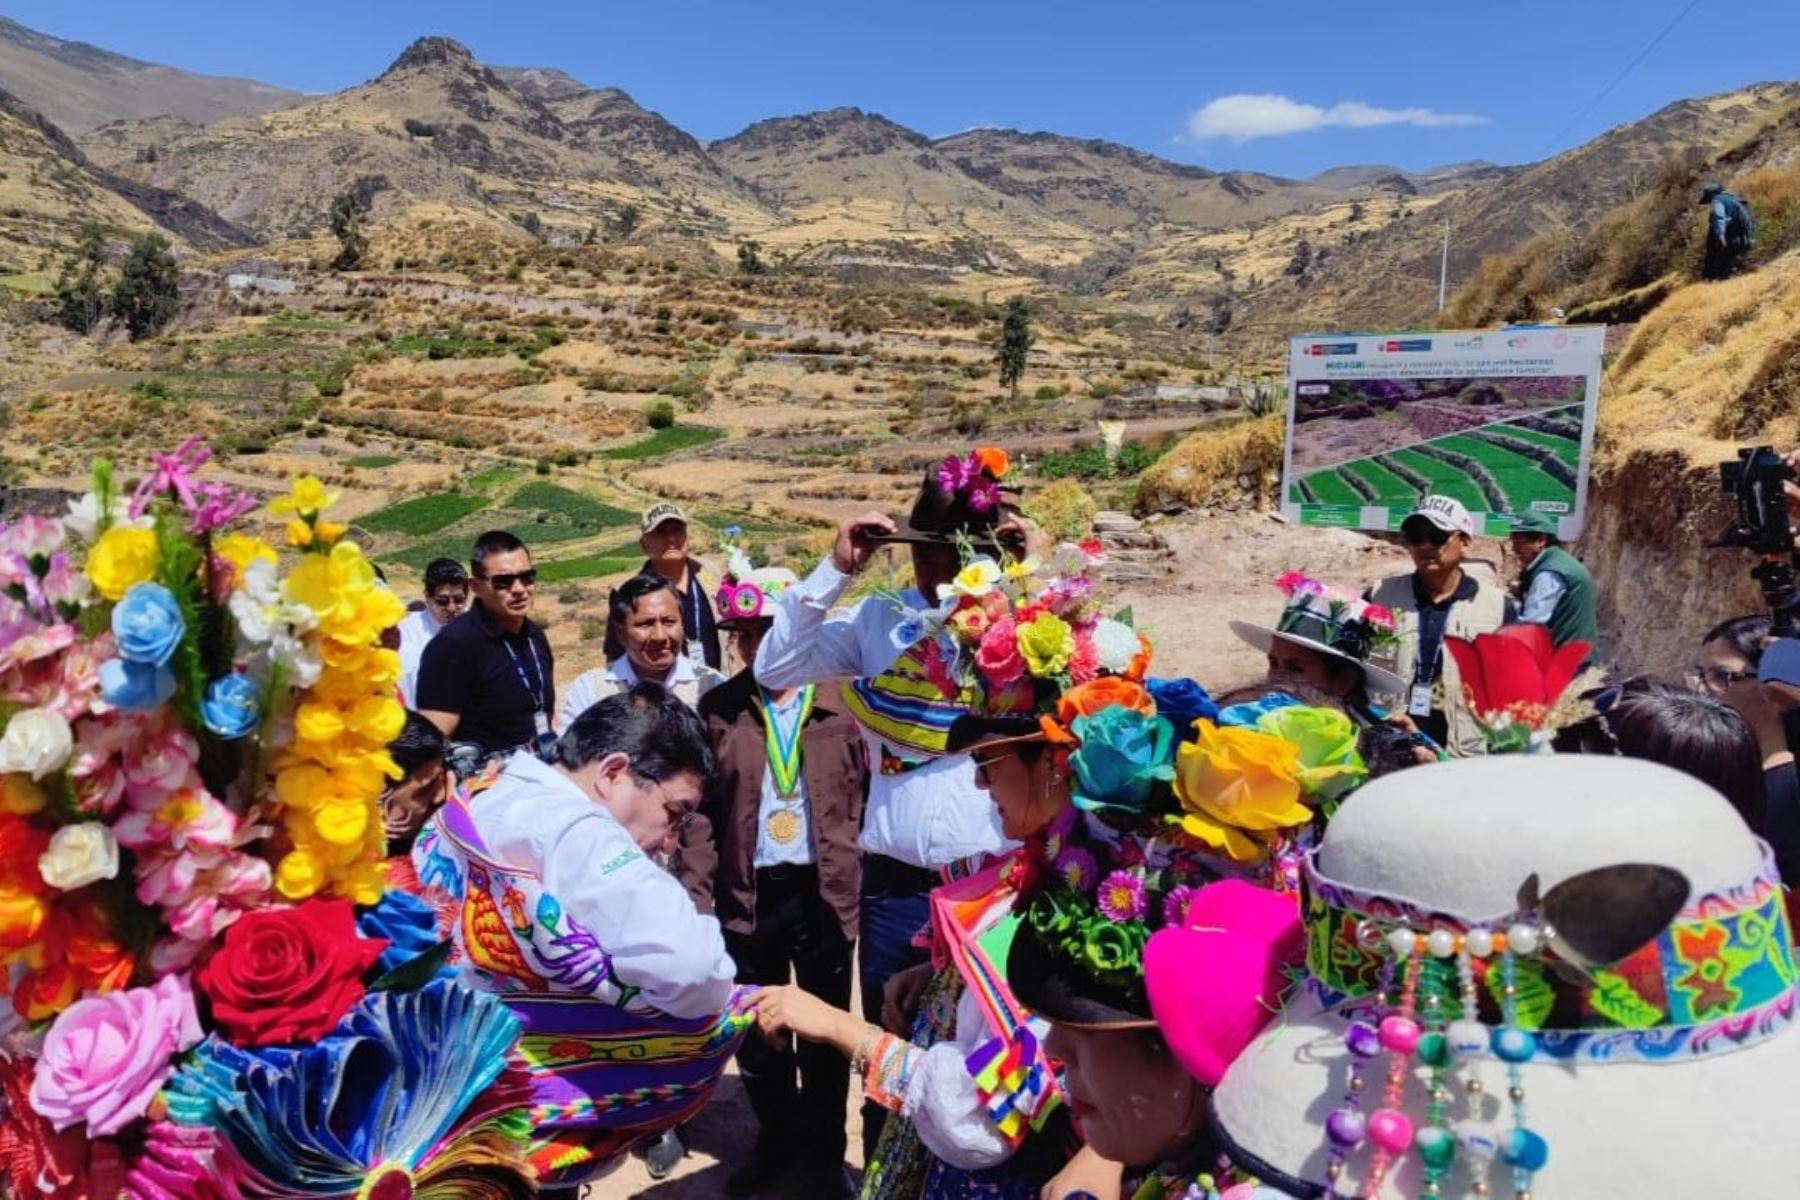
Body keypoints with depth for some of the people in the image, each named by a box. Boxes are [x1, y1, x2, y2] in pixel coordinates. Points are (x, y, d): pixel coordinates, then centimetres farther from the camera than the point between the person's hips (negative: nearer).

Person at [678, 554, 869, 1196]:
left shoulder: (841, 706, -3)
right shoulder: (717, 709, 1)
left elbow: (868, 798, -3)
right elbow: (699, 809, -1)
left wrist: (865, 883, -9)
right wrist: (697, 896, -7)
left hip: (825, 893, -1)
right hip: (747, 895, 2)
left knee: (825, 1032, 14)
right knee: (754, 1031, 16)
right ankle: (775, 1142, 40)